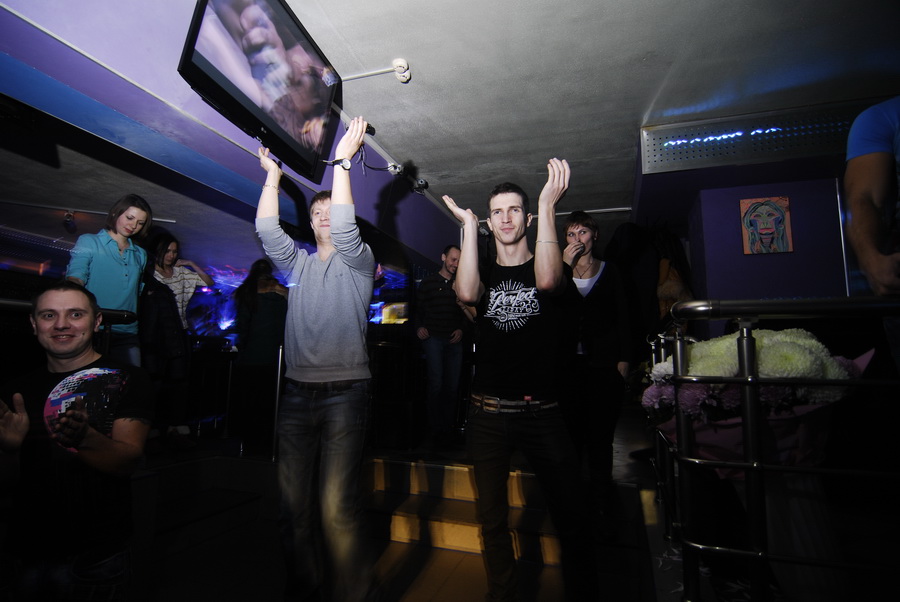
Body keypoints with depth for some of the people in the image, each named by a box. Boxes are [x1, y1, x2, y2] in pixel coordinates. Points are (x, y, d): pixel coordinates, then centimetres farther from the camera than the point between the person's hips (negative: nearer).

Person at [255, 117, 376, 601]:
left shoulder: (358, 261, 5)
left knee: (337, 510, -8)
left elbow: (345, 226, -13)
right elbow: (267, 230, 6)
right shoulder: (298, 264, 18)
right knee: (294, 506, 9)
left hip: (344, 393, -5)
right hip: (297, 393, 5)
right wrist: (273, 176, 7)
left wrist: (342, 163, -12)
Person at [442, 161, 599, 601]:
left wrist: (547, 205, -20)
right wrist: (468, 224, -11)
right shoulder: (485, 273, 10)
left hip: (542, 411, -1)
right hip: (488, 412, 2)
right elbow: (466, 294, -15)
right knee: (492, 520, 11)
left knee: (572, 519, 3)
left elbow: (547, 281, -22)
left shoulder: (550, 267, 5)